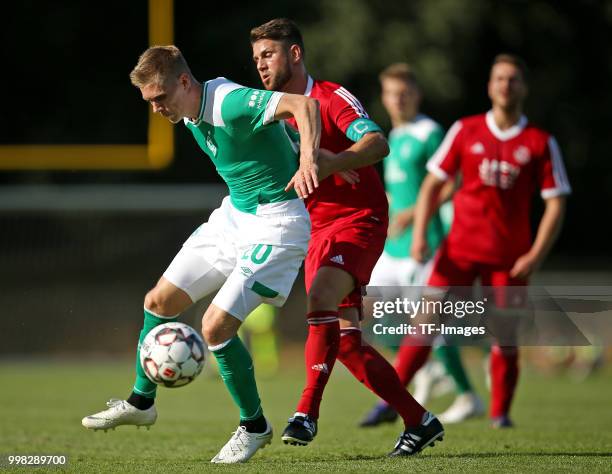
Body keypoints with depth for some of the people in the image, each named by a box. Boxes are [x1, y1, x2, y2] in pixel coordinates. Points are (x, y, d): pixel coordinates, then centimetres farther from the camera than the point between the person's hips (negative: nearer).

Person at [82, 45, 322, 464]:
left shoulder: (231, 103, -27)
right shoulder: (191, 115, 2)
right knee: (159, 301, 12)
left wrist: (309, 160, -53)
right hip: (234, 214, 9)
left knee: (216, 326, -16)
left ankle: (254, 426, 5)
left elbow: (303, 104, -39)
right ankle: (141, 402, 32)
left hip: (275, 224, -9)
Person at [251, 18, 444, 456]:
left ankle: (307, 414, -33)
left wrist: (331, 163, -43)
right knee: (346, 341, 1)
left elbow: (378, 144, -27)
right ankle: (420, 422, 12)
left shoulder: (332, 99, -10)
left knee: (320, 298, -31)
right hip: (316, 230, 8)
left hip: (359, 219, -8)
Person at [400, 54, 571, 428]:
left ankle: (500, 415, 14)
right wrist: (420, 234, -2)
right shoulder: (465, 131, 5)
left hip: (510, 257, 0)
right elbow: (433, 184, 10)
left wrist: (535, 256, -9)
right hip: (460, 250, 0)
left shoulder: (540, 143, 1)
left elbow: (556, 204, 1)